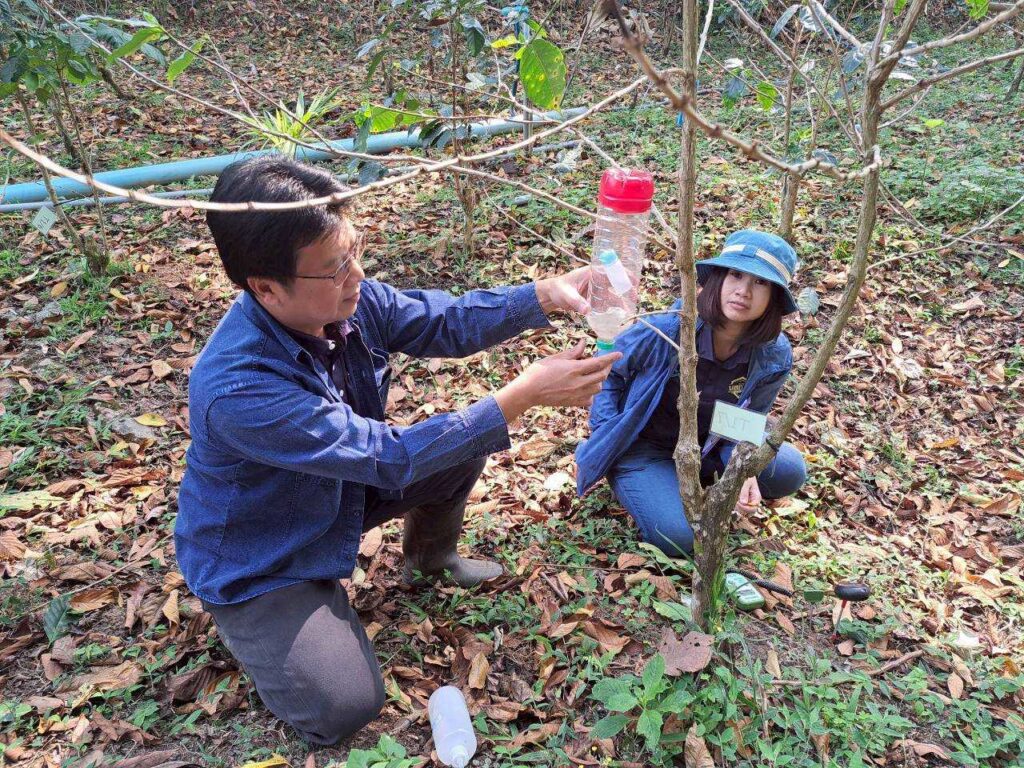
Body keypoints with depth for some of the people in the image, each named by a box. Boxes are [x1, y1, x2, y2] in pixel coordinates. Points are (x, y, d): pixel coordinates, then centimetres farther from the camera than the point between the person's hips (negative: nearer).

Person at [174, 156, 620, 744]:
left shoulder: (347, 299, -19)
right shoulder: (236, 386, -39)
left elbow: (444, 322, -6)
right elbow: (389, 456, -37)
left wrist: (545, 295, -23)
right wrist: (523, 395, -37)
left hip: (340, 493, 7)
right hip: (257, 562, -6)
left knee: (464, 441, -3)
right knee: (343, 708, -19)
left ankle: (431, 559, 25)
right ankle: (251, 622, 11)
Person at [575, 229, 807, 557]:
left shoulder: (774, 358, -17)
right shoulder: (665, 330, -27)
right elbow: (606, 372, -10)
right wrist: (609, 437, -14)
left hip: (705, 446, 4)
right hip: (641, 445, -4)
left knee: (788, 471, -10)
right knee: (677, 538, -21)